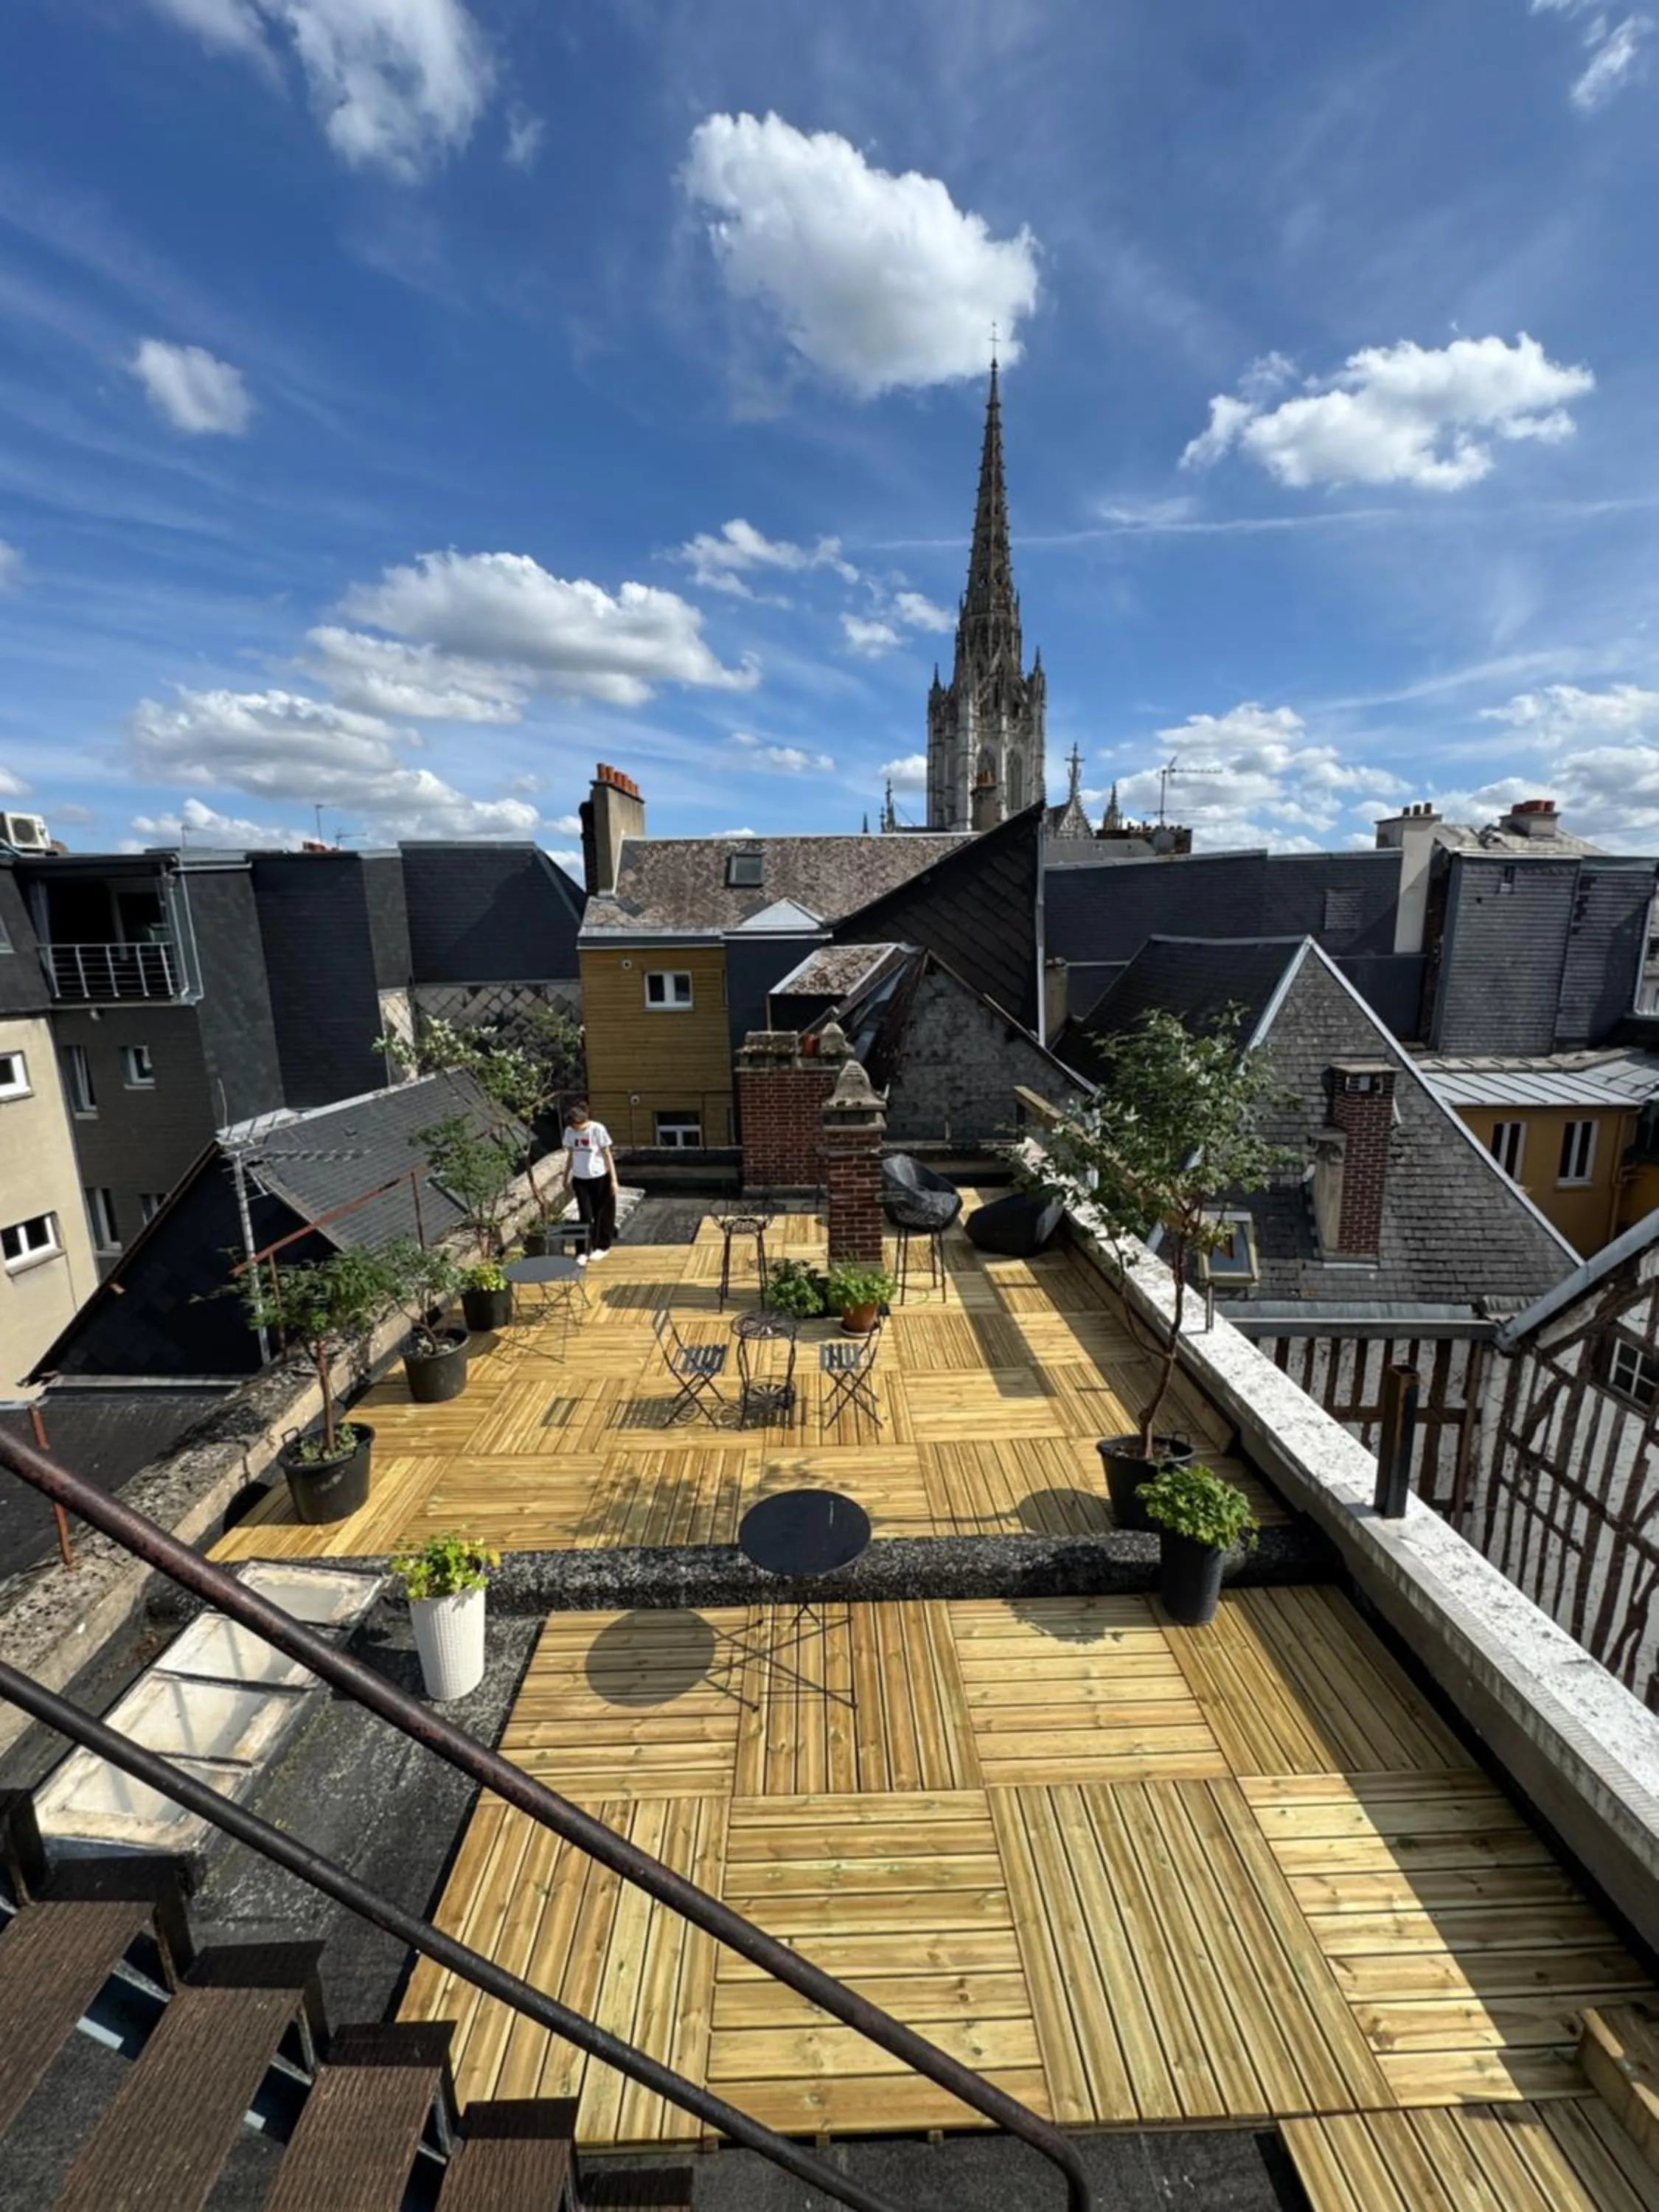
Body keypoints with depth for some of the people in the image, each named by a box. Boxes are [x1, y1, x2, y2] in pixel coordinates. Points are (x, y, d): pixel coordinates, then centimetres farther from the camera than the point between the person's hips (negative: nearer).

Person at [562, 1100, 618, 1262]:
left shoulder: (598, 1129, -17)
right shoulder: (569, 1131, -6)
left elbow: (607, 1155, -10)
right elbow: (571, 1155, 7)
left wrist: (614, 1179, -9)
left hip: (600, 1178, -3)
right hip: (580, 1179, 3)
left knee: (603, 1213, 10)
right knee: (586, 1216, 4)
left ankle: (602, 1246, 25)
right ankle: (585, 1249, 14)